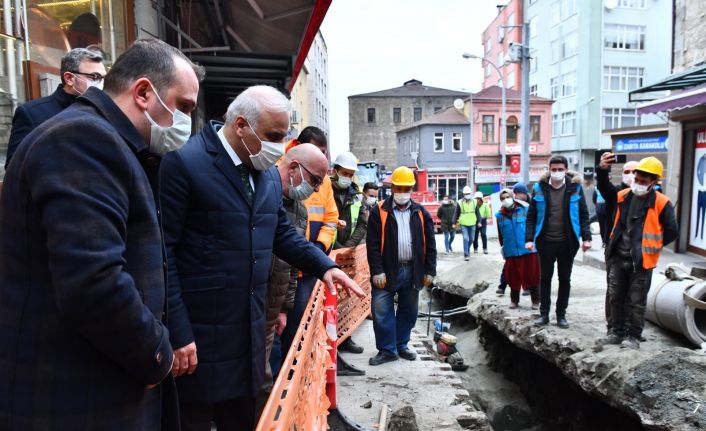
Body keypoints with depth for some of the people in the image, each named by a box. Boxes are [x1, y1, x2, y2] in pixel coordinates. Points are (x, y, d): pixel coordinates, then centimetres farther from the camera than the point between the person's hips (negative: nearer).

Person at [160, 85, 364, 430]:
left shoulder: (269, 173, 7)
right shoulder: (184, 162, -16)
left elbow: (281, 232, 16)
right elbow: (163, 252, -17)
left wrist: (324, 265, 0)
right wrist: (177, 333, -18)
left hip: (248, 332, 7)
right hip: (197, 335, -6)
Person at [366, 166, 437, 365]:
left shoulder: (421, 213, 7)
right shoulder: (379, 211, -3)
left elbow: (430, 244, 8)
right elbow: (373, 244, -7)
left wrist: (430, 271, 3)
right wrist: (377, 271, -14)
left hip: (413, 271, 3)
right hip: (388, 271, -3)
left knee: (409, 311, 13)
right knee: (382, 310, -2)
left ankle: (401, 345, 30)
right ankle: (387, 349, 12)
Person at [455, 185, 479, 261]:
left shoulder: (474, 202, 5)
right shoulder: (460, 203, -4)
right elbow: (456, 213, 1)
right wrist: (454, 223, -1)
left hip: (472, 224, 3)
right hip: (463, 224, -3)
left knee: (471, 239, 13)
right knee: (466, 239, -11)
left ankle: (468, 250, 38)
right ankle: (466, 255, -8)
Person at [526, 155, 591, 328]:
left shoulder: (575, 187, -1)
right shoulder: (539, 187, -1)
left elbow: (583, 215, 1)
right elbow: (531, 216, 0)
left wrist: (586, 237, -8)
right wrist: (529, 238, -8)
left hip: (567, 242, 0)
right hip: (545, 241, 0)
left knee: (565, 279, 10)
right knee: (545, 278, 7)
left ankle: (561, 314, 22)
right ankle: (544, 313, 17)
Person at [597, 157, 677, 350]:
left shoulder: (661, 203, -9)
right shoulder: (622, 196, 3)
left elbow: (672, 231, -5)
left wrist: (652, 246, -1)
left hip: (641, 261, -4)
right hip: (618, 258, 4)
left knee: (636, 301, 6)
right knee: (615, 298, 11)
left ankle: (633, 337, 18)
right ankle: (617, 332, 24)